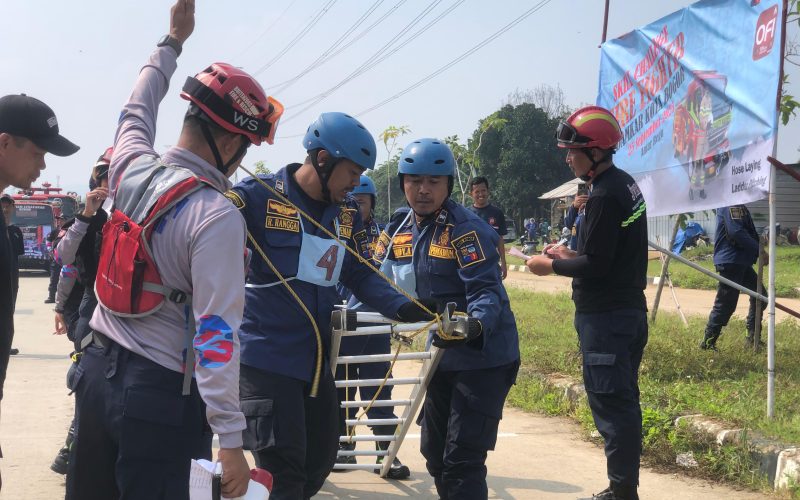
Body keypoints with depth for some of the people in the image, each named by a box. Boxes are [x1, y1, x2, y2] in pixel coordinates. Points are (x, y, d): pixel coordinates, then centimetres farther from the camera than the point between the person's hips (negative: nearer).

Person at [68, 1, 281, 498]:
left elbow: (136, 113, 25)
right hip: (162, 395, -7)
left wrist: (172, 42, 39)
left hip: (97, 369, 8)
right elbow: (217, 331, -22)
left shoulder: (133, 170, 1)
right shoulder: (217, 218, -19)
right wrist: (230, 441, -20)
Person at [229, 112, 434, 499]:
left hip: (315, 359, 8)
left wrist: (403, 307, -7)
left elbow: (360, 275, 8)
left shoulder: (347, 213, 8)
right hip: (265, 359, -8)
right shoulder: (259, 197, -14)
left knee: (320, 460, 17)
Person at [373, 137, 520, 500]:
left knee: (462, 460, -11)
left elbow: (487, 290, -25)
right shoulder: (398, 229, 6)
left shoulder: (466, 229, -17)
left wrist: (476, 324, -45)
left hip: (483, 356, -8)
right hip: (443, 355, 8)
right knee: (435, 453, 16)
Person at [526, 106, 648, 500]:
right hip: (629, 310, 10)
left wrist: (551, 266, -7)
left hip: (605, 318, -10)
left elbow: (596, 264, -21)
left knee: (610, 405, -5)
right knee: (623, 401, 15)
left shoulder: (604, 196, -19)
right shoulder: (626, 185, 12)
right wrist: (571, 255, 15)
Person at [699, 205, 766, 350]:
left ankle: (752, 339, 24)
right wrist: (759, 250, -20)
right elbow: (736, 232, -24)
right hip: (730, 261, -11)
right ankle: (707, 343, 5)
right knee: (725, 304, -5)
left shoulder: (740, 206, 17)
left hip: (741, 261, 11)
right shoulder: (729, 205, -16)